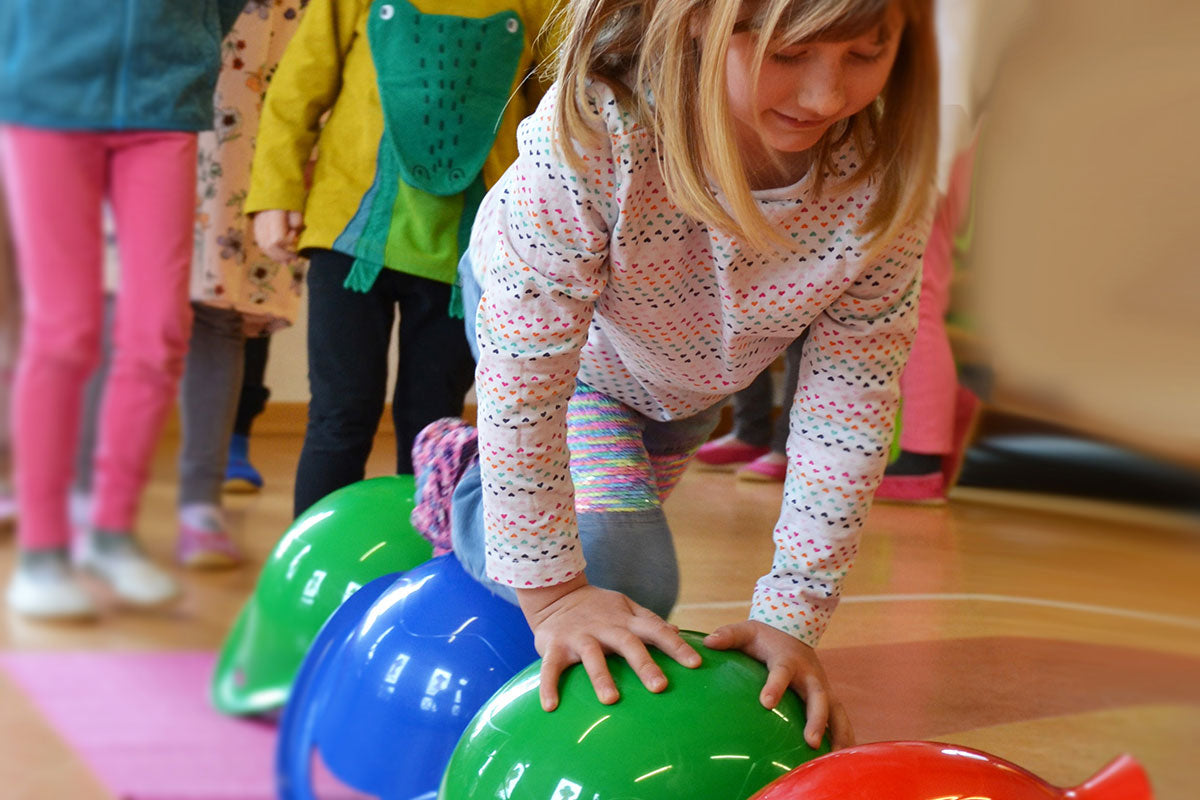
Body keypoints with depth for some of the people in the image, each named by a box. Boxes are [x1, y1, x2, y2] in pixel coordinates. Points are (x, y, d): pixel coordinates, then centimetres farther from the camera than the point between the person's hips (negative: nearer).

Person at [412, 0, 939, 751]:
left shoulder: (883, 179, -36)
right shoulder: (591, 135, -46)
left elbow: (850, 406, -27)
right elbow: (526, 377, -37)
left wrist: (791, 614, -27)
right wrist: (553, 592, -32)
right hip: (552, 332, -4)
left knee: (618, 549, 22)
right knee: (627, 581, -18)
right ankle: (462, 479, 11)